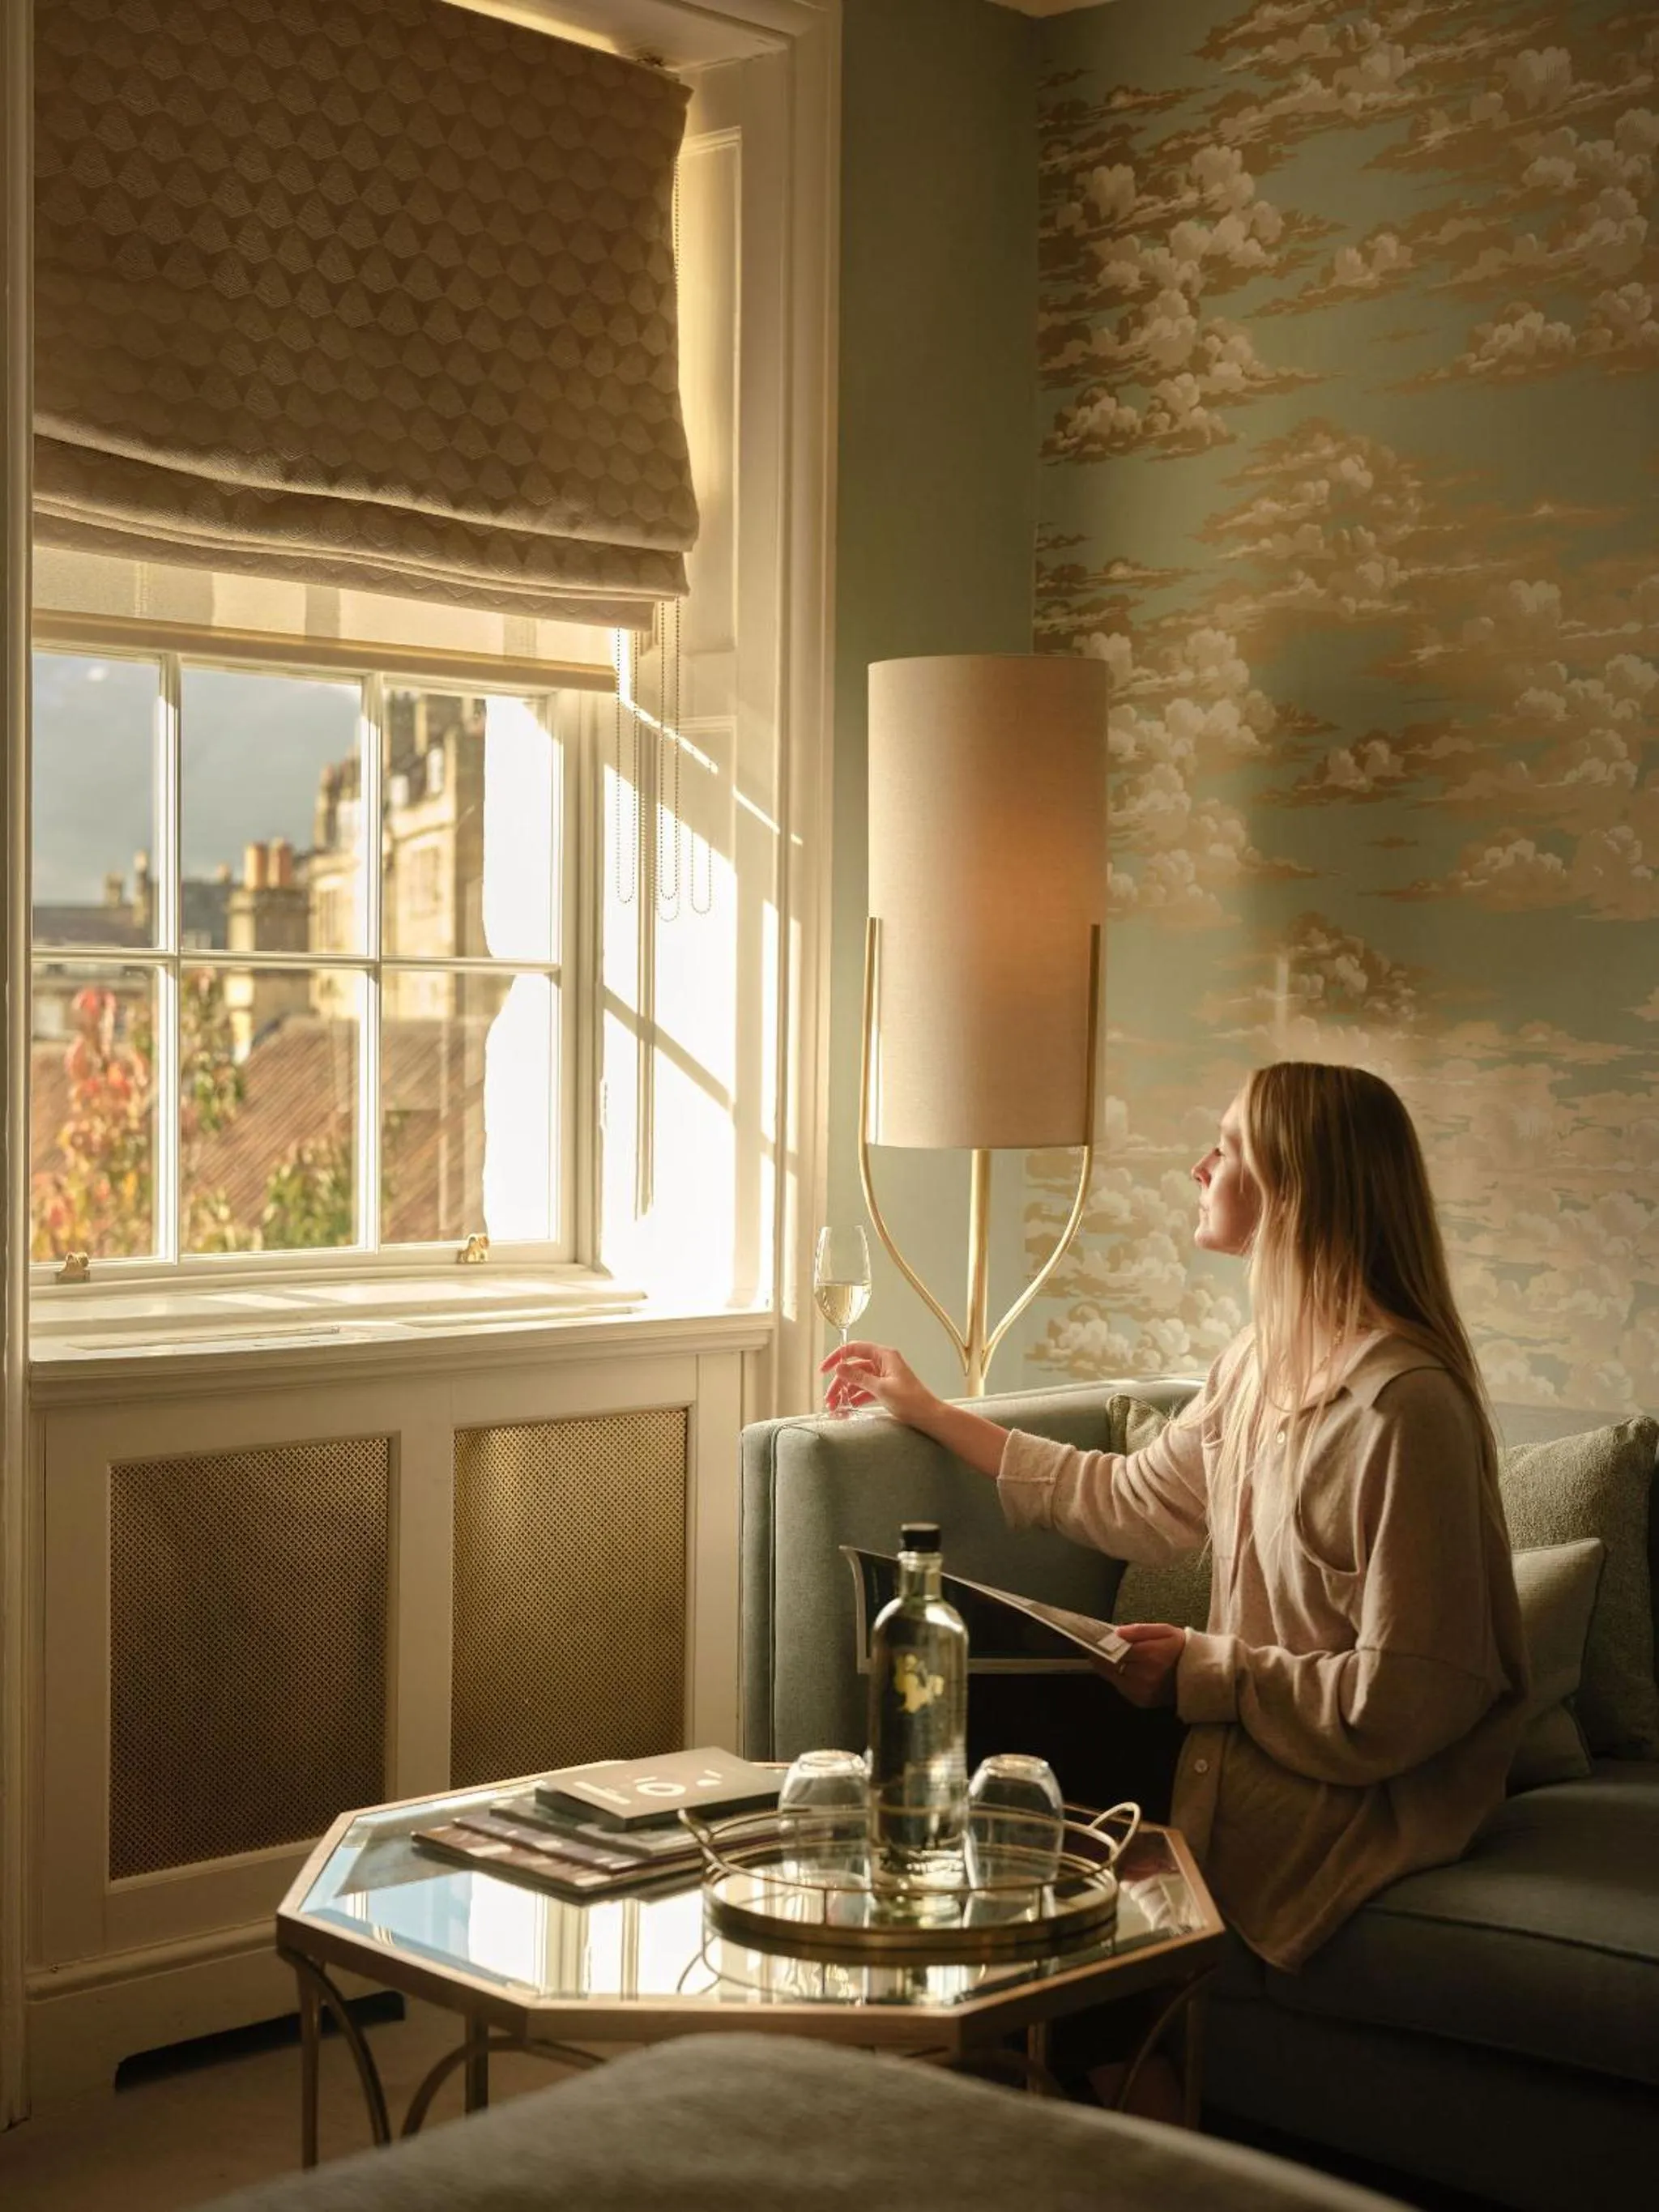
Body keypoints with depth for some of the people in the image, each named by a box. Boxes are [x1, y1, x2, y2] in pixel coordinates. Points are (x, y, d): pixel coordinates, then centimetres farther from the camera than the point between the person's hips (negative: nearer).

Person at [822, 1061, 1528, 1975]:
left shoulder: (1403, 1405, -24)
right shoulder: (1261, 1359, 6)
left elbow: (1404, 1701, -24)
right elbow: (1133, 1499, 19)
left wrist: (1202, 1671, -17)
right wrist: (930, 1412, 23)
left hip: (1351, 1795, -8)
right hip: (1245, 1742, 8)